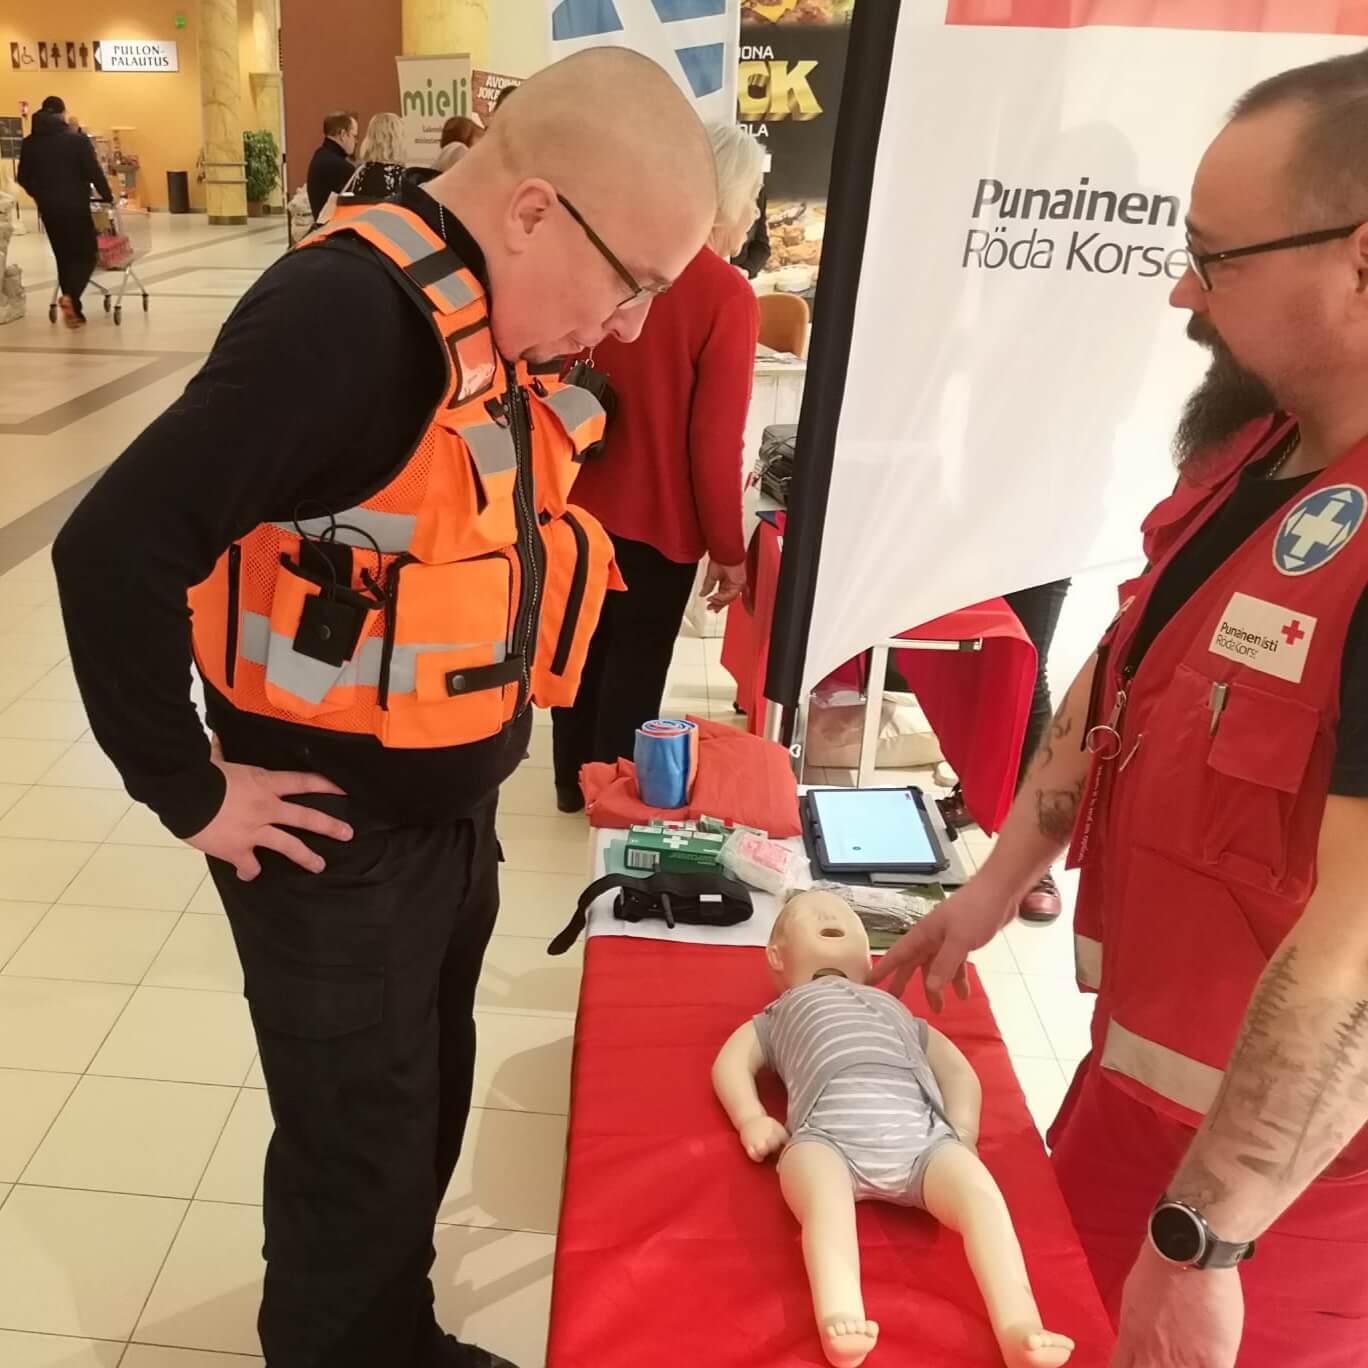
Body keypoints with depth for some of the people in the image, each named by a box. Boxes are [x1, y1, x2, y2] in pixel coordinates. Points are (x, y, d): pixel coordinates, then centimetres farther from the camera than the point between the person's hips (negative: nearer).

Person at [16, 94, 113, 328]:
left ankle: (73, 311, 12)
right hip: (75, 206, -5)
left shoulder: (29, 143, 6)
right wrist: (108, 197, 1)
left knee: (64, 256, 13)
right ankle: (70, 296, -22)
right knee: (87, 254, 3)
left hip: (48, 209, 5)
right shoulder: (77, 138, -8)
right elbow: (94, 172, -13)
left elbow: (23, 178, 10)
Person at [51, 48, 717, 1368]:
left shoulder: (494, 324, 2)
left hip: (450, 815, 8)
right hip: (332, 842, -8)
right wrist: (190, 793, -20)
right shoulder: (350, 315, -26)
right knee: (357, 1154, 11)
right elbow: (116, 551, -30)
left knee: (425, 1114, 24)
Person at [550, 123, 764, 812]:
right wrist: (728, 549, -8)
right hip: (658, 519, -6)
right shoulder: (727, 297, -19)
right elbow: (715, 443, -19)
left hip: (582, 502, 6)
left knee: (585, 646, 20)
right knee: (635, 666, 10)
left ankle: (573, 781, 36)